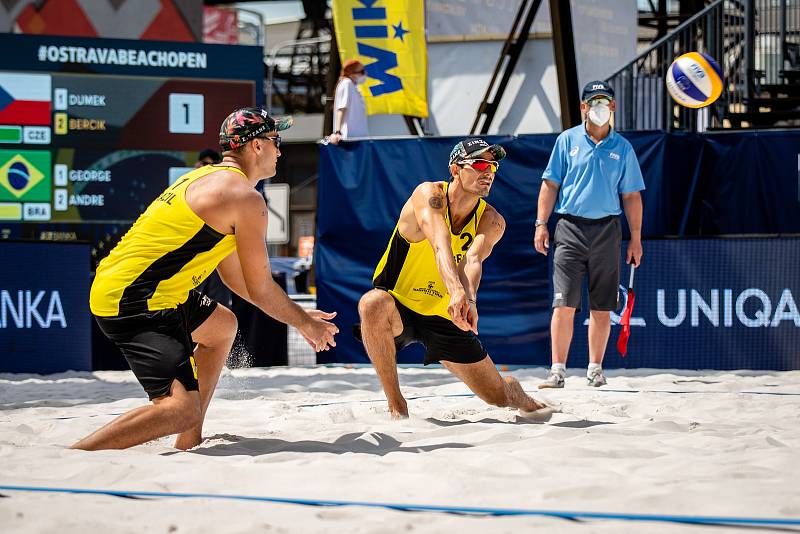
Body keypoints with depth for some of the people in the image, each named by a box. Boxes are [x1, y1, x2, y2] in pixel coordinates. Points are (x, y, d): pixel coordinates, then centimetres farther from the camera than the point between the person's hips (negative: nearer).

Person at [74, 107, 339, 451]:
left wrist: (300, 315, 30)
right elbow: (260, 288, -4)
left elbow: (233, 275, 28)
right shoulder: (246, 198, -9)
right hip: (134, 302, -11)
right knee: (182, 409, -21)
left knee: (222, 326, 31)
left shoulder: (206, 179, 21)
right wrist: (304, 324, 13)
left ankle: (188, 443, 27)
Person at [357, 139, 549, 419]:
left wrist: (469, 301, -49)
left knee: (498, 395, 7)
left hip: (443, 317, 4)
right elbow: (440, 244, -37)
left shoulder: (491, 221, -7)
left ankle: (525, 402, 49)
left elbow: (472, 259, -27)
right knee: (373, 303, -40)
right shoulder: (430, 194, -19)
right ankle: (396, 404, -23)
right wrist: (456, 290, -55)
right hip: (397, 307, -3)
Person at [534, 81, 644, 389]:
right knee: (564, 303, -8)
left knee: (601, 306, 4)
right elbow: (550, 185, 7)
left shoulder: (622, 147, 9)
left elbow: (631, 196, 10)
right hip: (570, 228, -1)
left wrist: (636, 238, 6)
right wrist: (541, 224, -2)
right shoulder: (567, 141, 7)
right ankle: (558, 371, -6)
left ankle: (595, 369, 12)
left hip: (606, 230, 1)